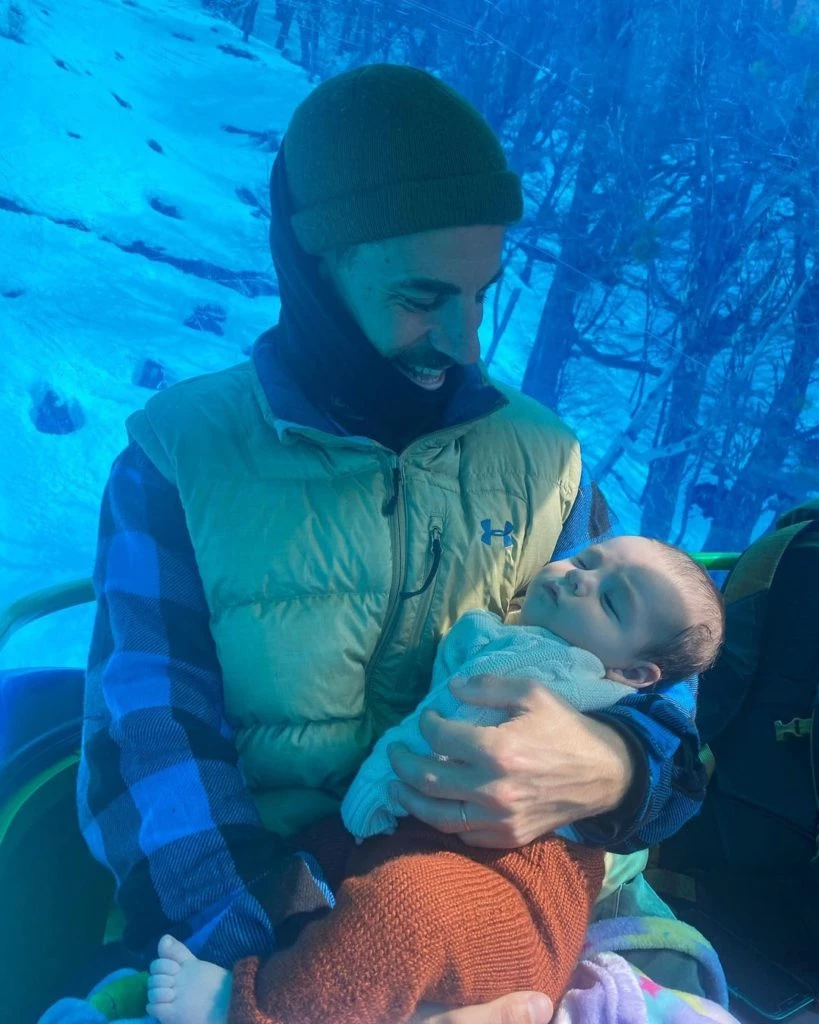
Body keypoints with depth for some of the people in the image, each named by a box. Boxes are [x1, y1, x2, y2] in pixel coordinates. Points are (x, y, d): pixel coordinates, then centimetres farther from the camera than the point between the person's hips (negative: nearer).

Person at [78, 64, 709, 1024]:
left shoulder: (542, 458, 4)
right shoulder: (178, 458, -3)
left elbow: (665, 701, 4)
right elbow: (148, 747, -12)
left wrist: (610, 772, -20)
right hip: (259, 924, -1)